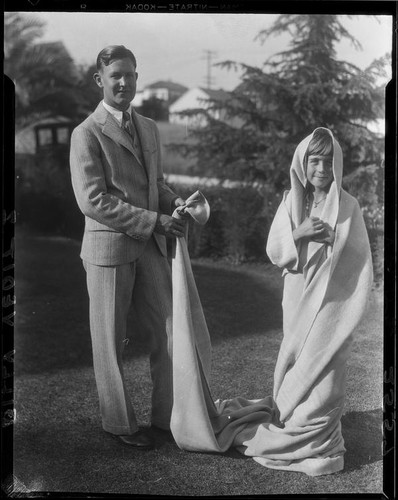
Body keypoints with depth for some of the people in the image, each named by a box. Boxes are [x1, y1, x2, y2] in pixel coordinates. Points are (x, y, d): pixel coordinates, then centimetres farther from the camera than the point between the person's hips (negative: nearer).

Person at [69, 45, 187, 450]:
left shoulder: (149, 129, 13)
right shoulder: (87, 134, -9)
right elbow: (92, 201, -17)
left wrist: (175, 201, -2)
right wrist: (154, 220, -19)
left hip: (149, 247, 6)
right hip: (109, 248, -6)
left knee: (168, 330, 8)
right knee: (110, 341, 7)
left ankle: (168, 415, 24)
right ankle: (118, 421, 24)